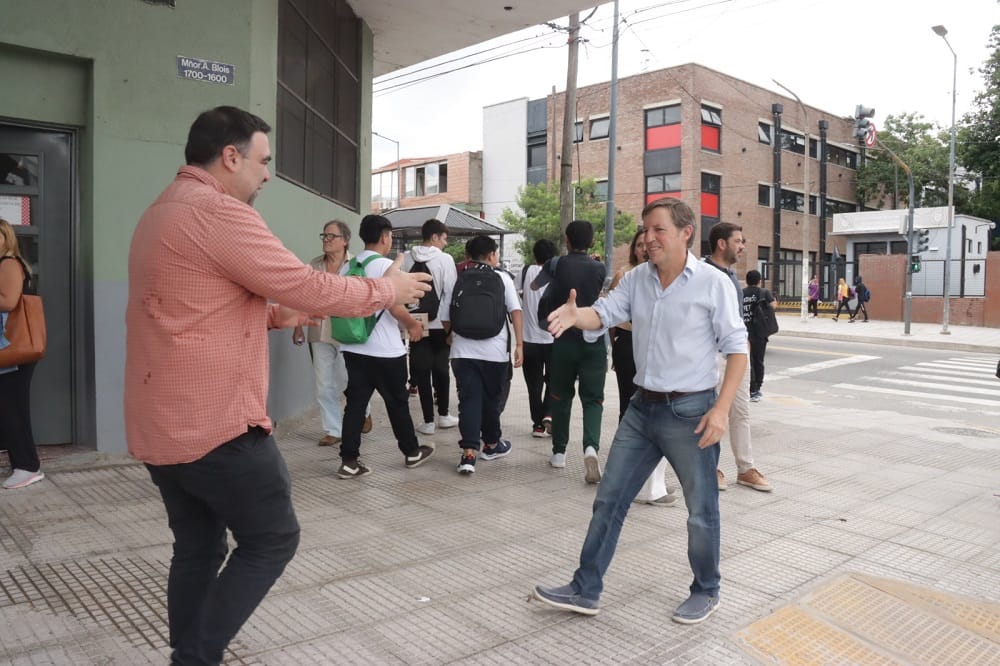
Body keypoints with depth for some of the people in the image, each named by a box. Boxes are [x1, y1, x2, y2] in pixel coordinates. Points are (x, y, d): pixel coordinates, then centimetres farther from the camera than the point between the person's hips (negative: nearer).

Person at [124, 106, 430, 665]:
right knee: (272, 539, 4)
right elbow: (309, 287, -16)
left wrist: (276, 316, 14)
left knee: (198, 548, 17)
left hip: (162, 424, 10)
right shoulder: (217, 212, -16)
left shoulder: (162, 213, 17)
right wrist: (387, 289, -1)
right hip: (215, 422, -10)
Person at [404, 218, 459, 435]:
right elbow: (450, 293, -10)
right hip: (439, 324, -1)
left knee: (422, 372, 6)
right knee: (441, 369, 14)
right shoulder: (445, 259, -9)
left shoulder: (406, 259, -1)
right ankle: (443, 415, 23)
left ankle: (428, 421, 7)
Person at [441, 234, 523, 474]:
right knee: (492, 399, 15)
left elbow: (445, 318, 7)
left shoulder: (458, 280, 7)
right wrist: (519, 343, -6)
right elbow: (515, 310, -6)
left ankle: (468, 453, -8)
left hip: (463, 350, 1)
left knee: (469, 399, 2)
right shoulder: (502, 277, 3)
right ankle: (491, 445, 32)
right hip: (495, 351, -1)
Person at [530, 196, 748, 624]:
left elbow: (737, 349, -8)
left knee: (701, 510, 9)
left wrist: (721, 409, -16)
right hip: (643, 407, 5)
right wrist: (574, 315, -30)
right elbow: (602, 315, -6)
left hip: (691, 411, -5)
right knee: (609, 499, 9)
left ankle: (706, 592, 33)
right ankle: (585, 590, 21)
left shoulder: (713, 283, -10)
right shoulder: (636, 280, 4)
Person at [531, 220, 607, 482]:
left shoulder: (557, 264, -2)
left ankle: (559, 453, 19)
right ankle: (591, 447, -20)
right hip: (594, 342, 0)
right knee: (593, 398, 3)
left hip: (564, 340, 0)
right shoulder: (600, 269, 0)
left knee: (561, 396, 13)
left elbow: (534, 286, 14)